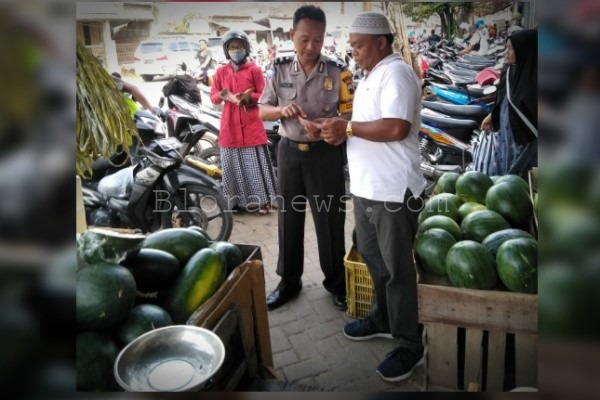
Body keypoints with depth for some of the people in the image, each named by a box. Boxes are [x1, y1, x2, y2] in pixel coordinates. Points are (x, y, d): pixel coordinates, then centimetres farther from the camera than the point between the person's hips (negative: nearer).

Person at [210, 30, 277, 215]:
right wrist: (221, 95, -13)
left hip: (252, 124, -3)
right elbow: (213, 96, 10)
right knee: (232, 165, 7)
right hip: (229, 125, 3)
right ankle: (235, 200, 18)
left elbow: (264, 96, 1)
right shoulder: (221, 71, 8)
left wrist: (249, 97, -18)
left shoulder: (254, 69, 0)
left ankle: (263, 200, 9)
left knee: (256, 165, 0)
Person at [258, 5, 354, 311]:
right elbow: (262, 111, 5)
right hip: (289, 151, 3)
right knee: (288, 217, 10)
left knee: (330, 219, 4)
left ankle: (336, 282, 23)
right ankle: (289, 281, 26)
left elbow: (348, 115, -6)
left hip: (326, 152, -2)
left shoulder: (338, 72, -4)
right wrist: (282, 109, -17)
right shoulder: (280, 69, 3)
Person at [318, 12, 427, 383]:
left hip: (393, 191, -10)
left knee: (397, 269, 1)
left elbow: (396, 128, -27)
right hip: (367, 187, 10)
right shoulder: (371, 75, 17)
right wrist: (341, 133, 3)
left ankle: (410, 346, 17)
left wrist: (348, 127, -16)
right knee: (373, 258, 21)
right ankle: (383, 320, 40)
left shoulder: (396, 72, -14)